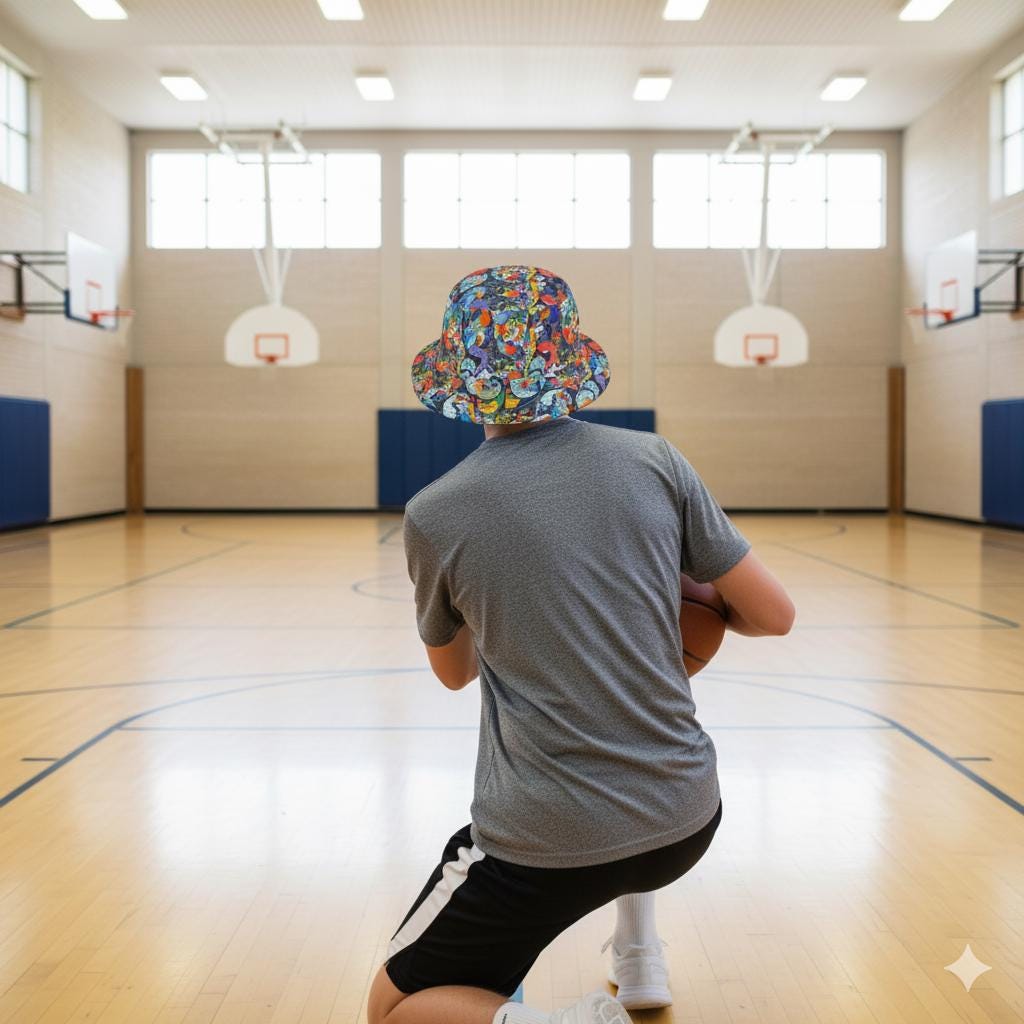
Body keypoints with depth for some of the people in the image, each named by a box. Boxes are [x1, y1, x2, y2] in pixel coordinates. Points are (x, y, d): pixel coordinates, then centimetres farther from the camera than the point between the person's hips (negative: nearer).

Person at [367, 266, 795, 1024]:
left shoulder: (433, 514, -7)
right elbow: (774, 615, 2)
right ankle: (639, 961, 35)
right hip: (687, 825, 4)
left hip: (545, 847, -4)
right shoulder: (655, 462, -4)